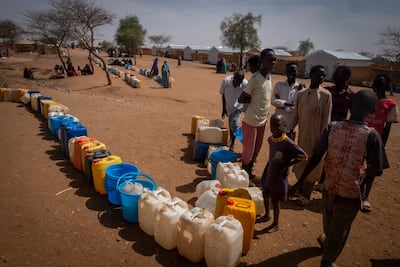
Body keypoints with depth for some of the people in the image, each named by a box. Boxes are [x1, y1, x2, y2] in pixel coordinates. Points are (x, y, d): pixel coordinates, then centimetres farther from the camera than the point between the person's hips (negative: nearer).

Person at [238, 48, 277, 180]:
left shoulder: (269, 76, 7)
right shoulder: (255, 78, -18)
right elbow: (241, 99, -18)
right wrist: (252, 100, -10)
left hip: (262, 120, 8)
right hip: (251, 121, -8)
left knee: (257, 149, 17)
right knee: (248, 150, 4)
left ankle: (249, 171, 34)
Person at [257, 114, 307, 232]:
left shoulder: (288, 142, -24)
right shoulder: (270, 139, -3)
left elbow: (303, 156, -20)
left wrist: (287, 165, -17)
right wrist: (270, 166, 11)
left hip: (279, 176, -6)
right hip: (268, 173, 7)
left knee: (275, 200, 6)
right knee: (265, 195, 20)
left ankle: (276, 224, 26)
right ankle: (267, 215, 45)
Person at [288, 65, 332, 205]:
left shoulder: (326, 95, -8)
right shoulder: (301, 94, 4)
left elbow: (326, 119, -8)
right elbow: (295, 115, 7)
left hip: (315, 136, -4)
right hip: (302, 134, 4)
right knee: (300, 163, 14)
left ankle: (306, 195, 18)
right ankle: (301, 189, 33)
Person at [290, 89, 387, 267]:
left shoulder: (332, 127, -12)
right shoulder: (371, 135, -19)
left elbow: (316, 157, -10)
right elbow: (377, 171, -13)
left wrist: (300, 181, -3)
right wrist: (363, 165, 8)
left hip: (329, 187, 3)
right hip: (350, 194, -3)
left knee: (329, 221, 31)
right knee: (339, 231, 20)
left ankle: (326, 241, 61)